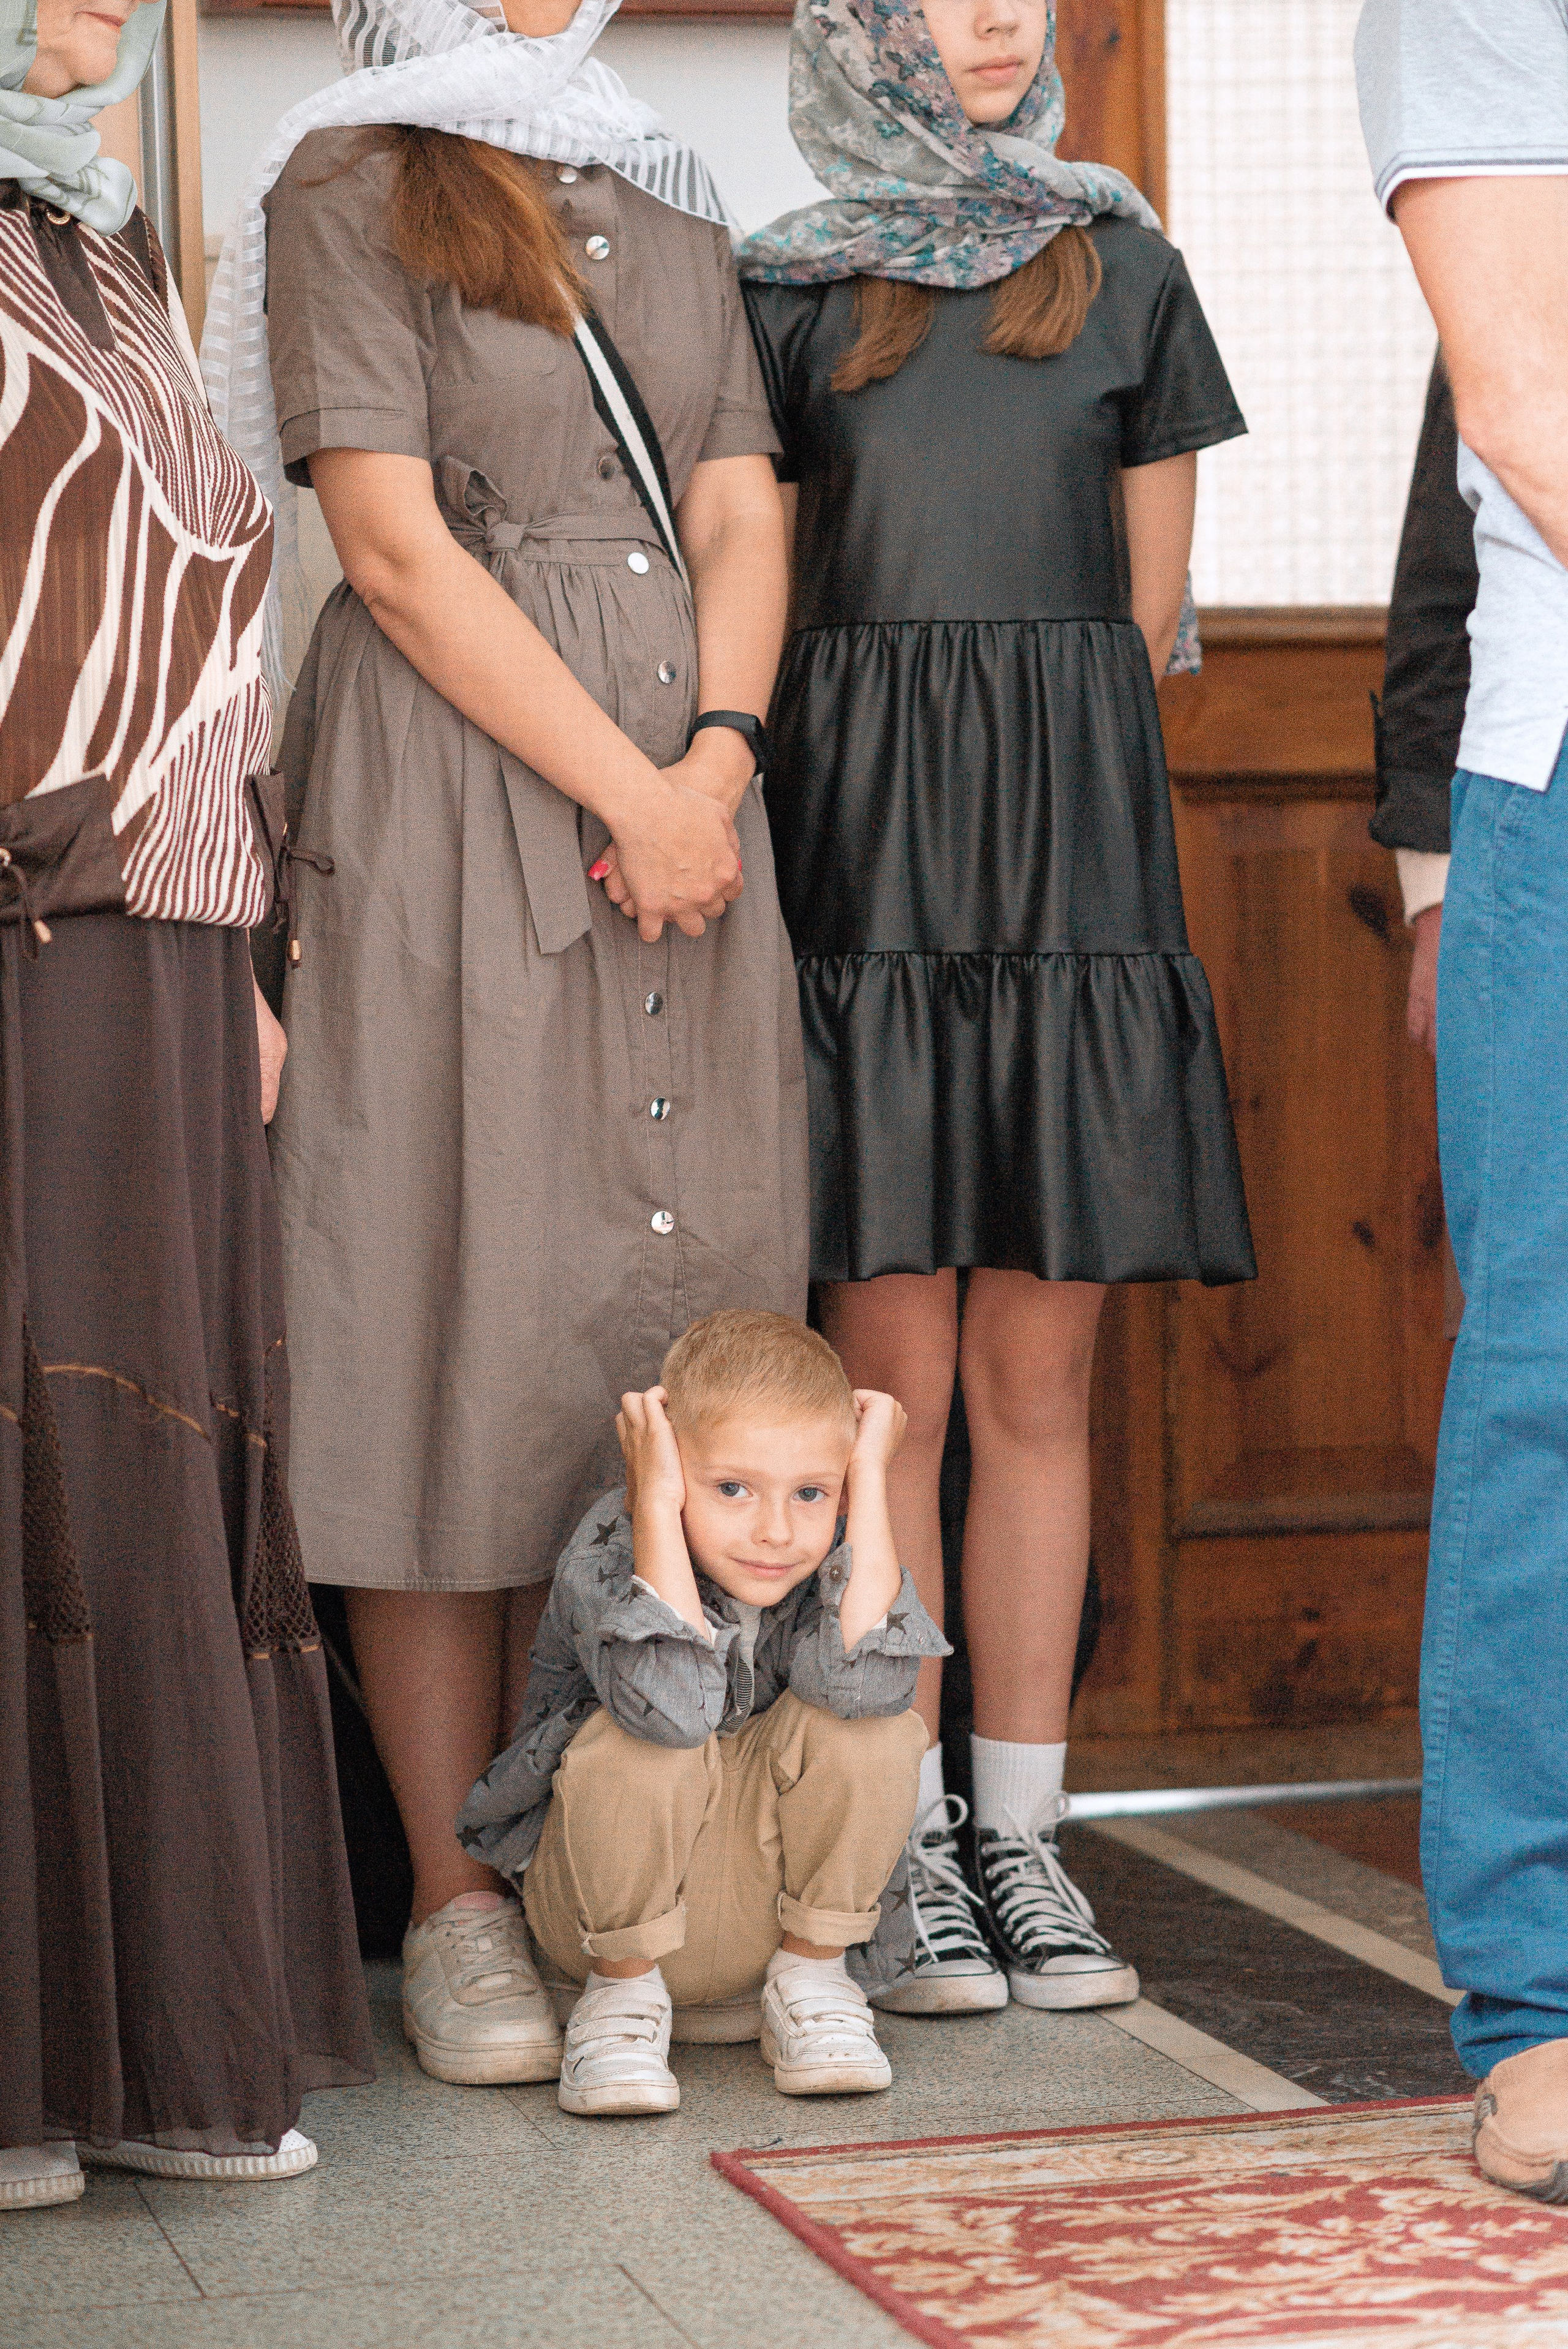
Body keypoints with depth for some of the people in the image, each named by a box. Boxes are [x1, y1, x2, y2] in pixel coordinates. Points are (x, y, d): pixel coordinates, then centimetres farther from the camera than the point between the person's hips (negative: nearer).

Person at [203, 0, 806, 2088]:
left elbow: (743, 517, 10)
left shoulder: (670, 200, 19)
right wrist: (630, 792, -11)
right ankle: (459, 1906, 0)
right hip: (446, 798, -5)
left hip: (683, 776, 5)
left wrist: (717, 760, -8)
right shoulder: (351, 181, 2)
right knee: (455, 1311, -5)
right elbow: (398, 547, -8)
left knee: (663, 1308, 2)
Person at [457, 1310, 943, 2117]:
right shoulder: (608, 1557, -23)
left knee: (871, 1722, -24)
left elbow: (863, 1678, -36)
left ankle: (811, 1974, -3)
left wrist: (870, 1481, -30)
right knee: (637, 1746, -33)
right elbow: (674, 1702, -44)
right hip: (607, 1900, -2)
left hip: (772, 1895, 3)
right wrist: (657, 1501, -39)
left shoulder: (831, 1559, -12)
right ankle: (622, 1990, -8)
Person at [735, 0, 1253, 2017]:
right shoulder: (787, 289, 8)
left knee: (1040, 1376, 2)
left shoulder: (1121, 266, 13)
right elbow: (757, 592, 8)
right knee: (890, 1374, -3)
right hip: (862, 855, -2)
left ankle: (1023, 1833, 9)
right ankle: (908, 1848, 3)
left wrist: (1055, 773, 8)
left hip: (1072, 849, 2)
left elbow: (1148, 607, 13)